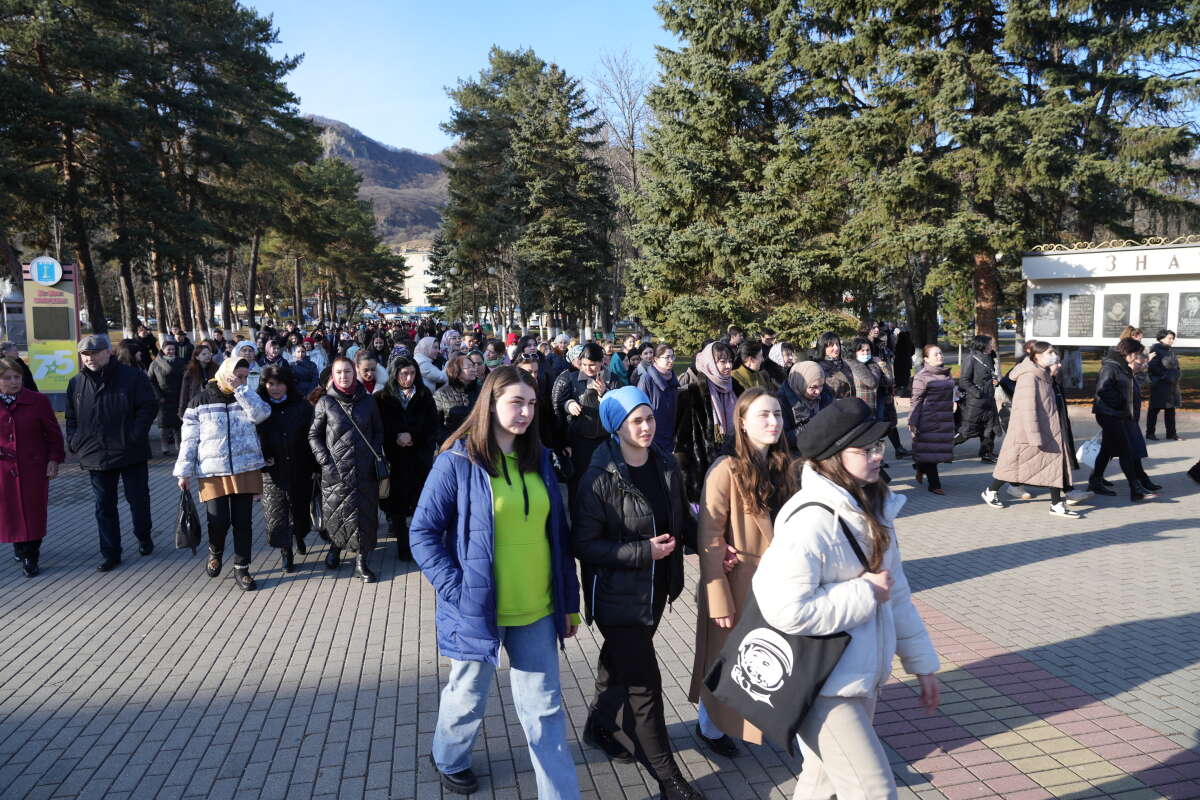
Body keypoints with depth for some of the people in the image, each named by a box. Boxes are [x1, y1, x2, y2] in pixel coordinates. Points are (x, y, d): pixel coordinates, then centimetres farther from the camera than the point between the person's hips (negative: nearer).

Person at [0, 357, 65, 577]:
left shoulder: (38, 401, -3)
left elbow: (53, 433, 1)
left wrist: (54, 459, -4)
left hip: (34, 468, -2)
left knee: (34, 513, 0)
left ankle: (31, 557, 10)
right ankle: (21, 549, 28)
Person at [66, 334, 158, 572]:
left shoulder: (133, 376, -7)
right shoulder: (76, 383, 7)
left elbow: (149, 407, -9)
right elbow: (71, 418, 15)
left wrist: (135, 436, -17)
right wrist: (74, 443, 1)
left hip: (131, 454, -3)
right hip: (95, 455, 4)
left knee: (138, 499, 9)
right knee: (104, 506, 9)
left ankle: (144, 538, 31)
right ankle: (110, 553, 17)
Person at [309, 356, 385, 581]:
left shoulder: (367, 401, 6)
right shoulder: (325, 402, 2)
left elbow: (378, 431, 14)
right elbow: (313, 435, 6)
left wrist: (376, 456, 2)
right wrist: (324, 459, -5)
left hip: (364, 469, 1)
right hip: (335, 470, -1)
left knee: (364, 511, 0)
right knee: (336, 512, 6)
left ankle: (361, 561, 8)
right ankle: (335, 546, 33)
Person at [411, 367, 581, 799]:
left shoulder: (539, 459, 3)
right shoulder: (457, 461, -12)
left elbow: (558, 532, 8)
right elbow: (423, 533, -9)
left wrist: (570, 600, 9)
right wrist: (457, 589, -17)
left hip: (538, 609, 3)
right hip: (479, 609, -3)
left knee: (545, 708, 10)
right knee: (468, 699, 19)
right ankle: (448, 759, 49)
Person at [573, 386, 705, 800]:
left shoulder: (667, 466, -1)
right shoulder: (599, 478, -18)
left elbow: (683, 520, 10)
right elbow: (585, 545, -18)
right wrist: (643, 551, -23)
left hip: (655, 590, 6)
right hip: (617, 594, -6)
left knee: (619, 665, 24)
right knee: (644, 682, 0)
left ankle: (600, 727, 49)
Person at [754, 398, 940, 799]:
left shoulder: (872, 510, 3)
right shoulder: (810, 521, -25)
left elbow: (896, 593, 13)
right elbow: (785, 609, -33)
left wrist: (921, 662, 15)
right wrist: (865, 592, -22)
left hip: (864, 680, 8)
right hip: (825, 689, -8)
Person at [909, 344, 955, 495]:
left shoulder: (946, 374, 12)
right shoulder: (922, 376, -8)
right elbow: (916, 400, -10)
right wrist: (912, 423, -13)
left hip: (945, 420, 6)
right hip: (928, 419, -6)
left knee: (940, 448, 8)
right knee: (930, 450, -1)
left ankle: (920, 468, 34)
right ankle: (934, 484, 7)